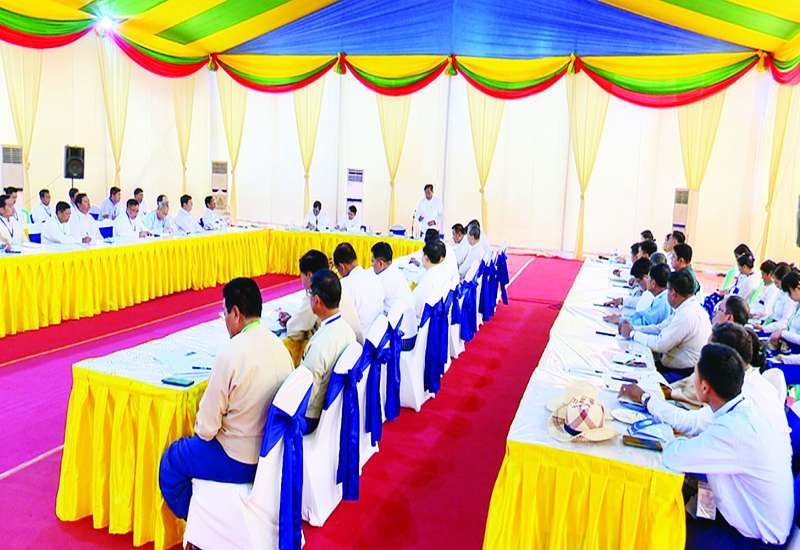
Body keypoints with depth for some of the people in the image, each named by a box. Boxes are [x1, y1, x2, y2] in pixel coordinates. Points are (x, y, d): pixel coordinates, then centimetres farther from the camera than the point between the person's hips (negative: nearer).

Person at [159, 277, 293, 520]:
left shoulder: (230, 355, -25)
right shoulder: (280, 347, -5)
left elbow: (206, 429, -17)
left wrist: (203, 430, 5)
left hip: (239, 462, -7)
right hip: (272, 452, 7)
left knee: (171, 460, 17)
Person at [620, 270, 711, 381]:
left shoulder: (687, 315, -24)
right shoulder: (689, 307, 8)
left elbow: (660, 345, -25)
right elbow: (660, 328, 12)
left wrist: (633, 333, -13)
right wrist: (633, 328, 1)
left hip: (681, 374, -9)